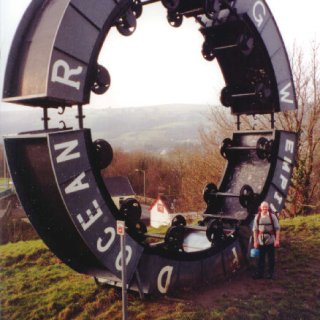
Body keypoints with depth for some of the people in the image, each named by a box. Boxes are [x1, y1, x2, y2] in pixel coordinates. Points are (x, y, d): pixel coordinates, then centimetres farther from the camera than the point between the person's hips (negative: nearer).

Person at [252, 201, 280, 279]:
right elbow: (255, 230, 3)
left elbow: (277, 228, -4)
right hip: (261, 241, 1)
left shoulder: (272, 216, -5)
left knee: (271, 258, 8)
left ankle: (270, 273, 21)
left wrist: (277, 240, -9)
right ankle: (260, 273, 17)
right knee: (261, 258, 6)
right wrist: (255, 241, 1)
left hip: (270, 240, -1)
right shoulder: (257, 217, -1)